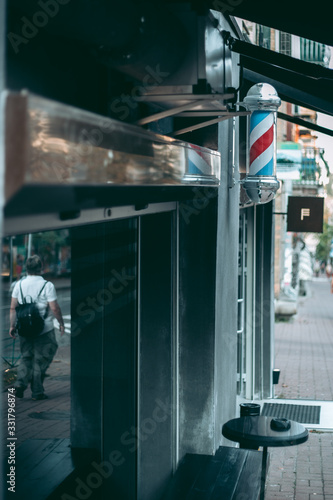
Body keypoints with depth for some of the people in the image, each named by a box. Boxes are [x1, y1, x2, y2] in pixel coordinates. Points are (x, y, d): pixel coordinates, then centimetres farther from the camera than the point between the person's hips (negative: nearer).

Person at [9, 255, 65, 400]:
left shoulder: (19, 284, 1)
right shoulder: (47, 285, -11)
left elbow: (13, 308, 3)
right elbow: (54, 308, -12)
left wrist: (12, 325, 11)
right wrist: (61, 323, 2)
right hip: (44, 329, -4)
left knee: (26, 357, 18)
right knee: (41, 360, 7)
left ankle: (20, 383, -2)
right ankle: (37, 392, 12)